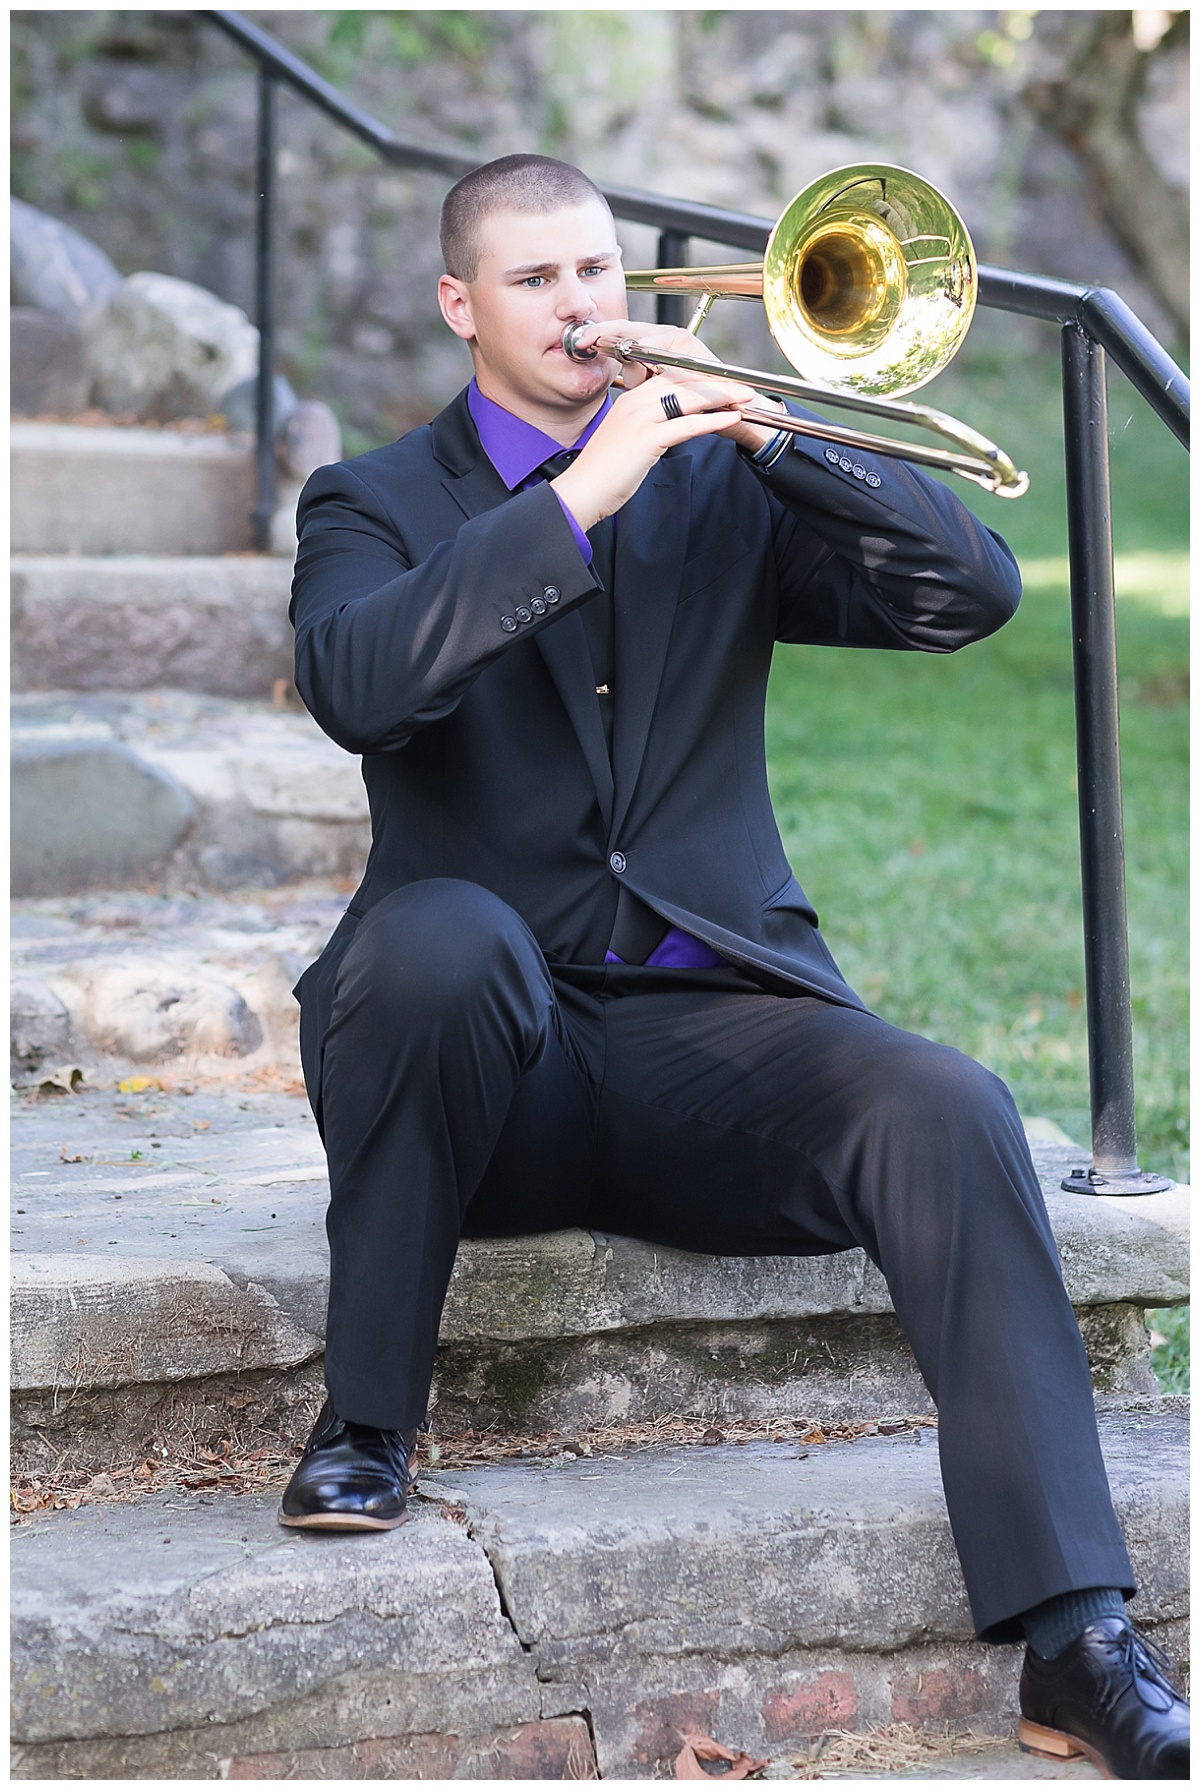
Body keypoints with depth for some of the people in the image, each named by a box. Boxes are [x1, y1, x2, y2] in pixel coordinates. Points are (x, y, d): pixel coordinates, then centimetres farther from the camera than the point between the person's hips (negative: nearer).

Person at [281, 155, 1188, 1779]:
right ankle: (367, 1422, -17)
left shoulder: (721, 488, 15)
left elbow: (971, 594, 1)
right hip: (487, 1038, -2)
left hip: (709, 1027, 2)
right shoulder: (376, 505, 9)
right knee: (438, 933, -36)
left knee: (946, 1110, -27)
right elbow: (357, 686, -15)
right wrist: (579, 497, -21)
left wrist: (767, 428, -9)